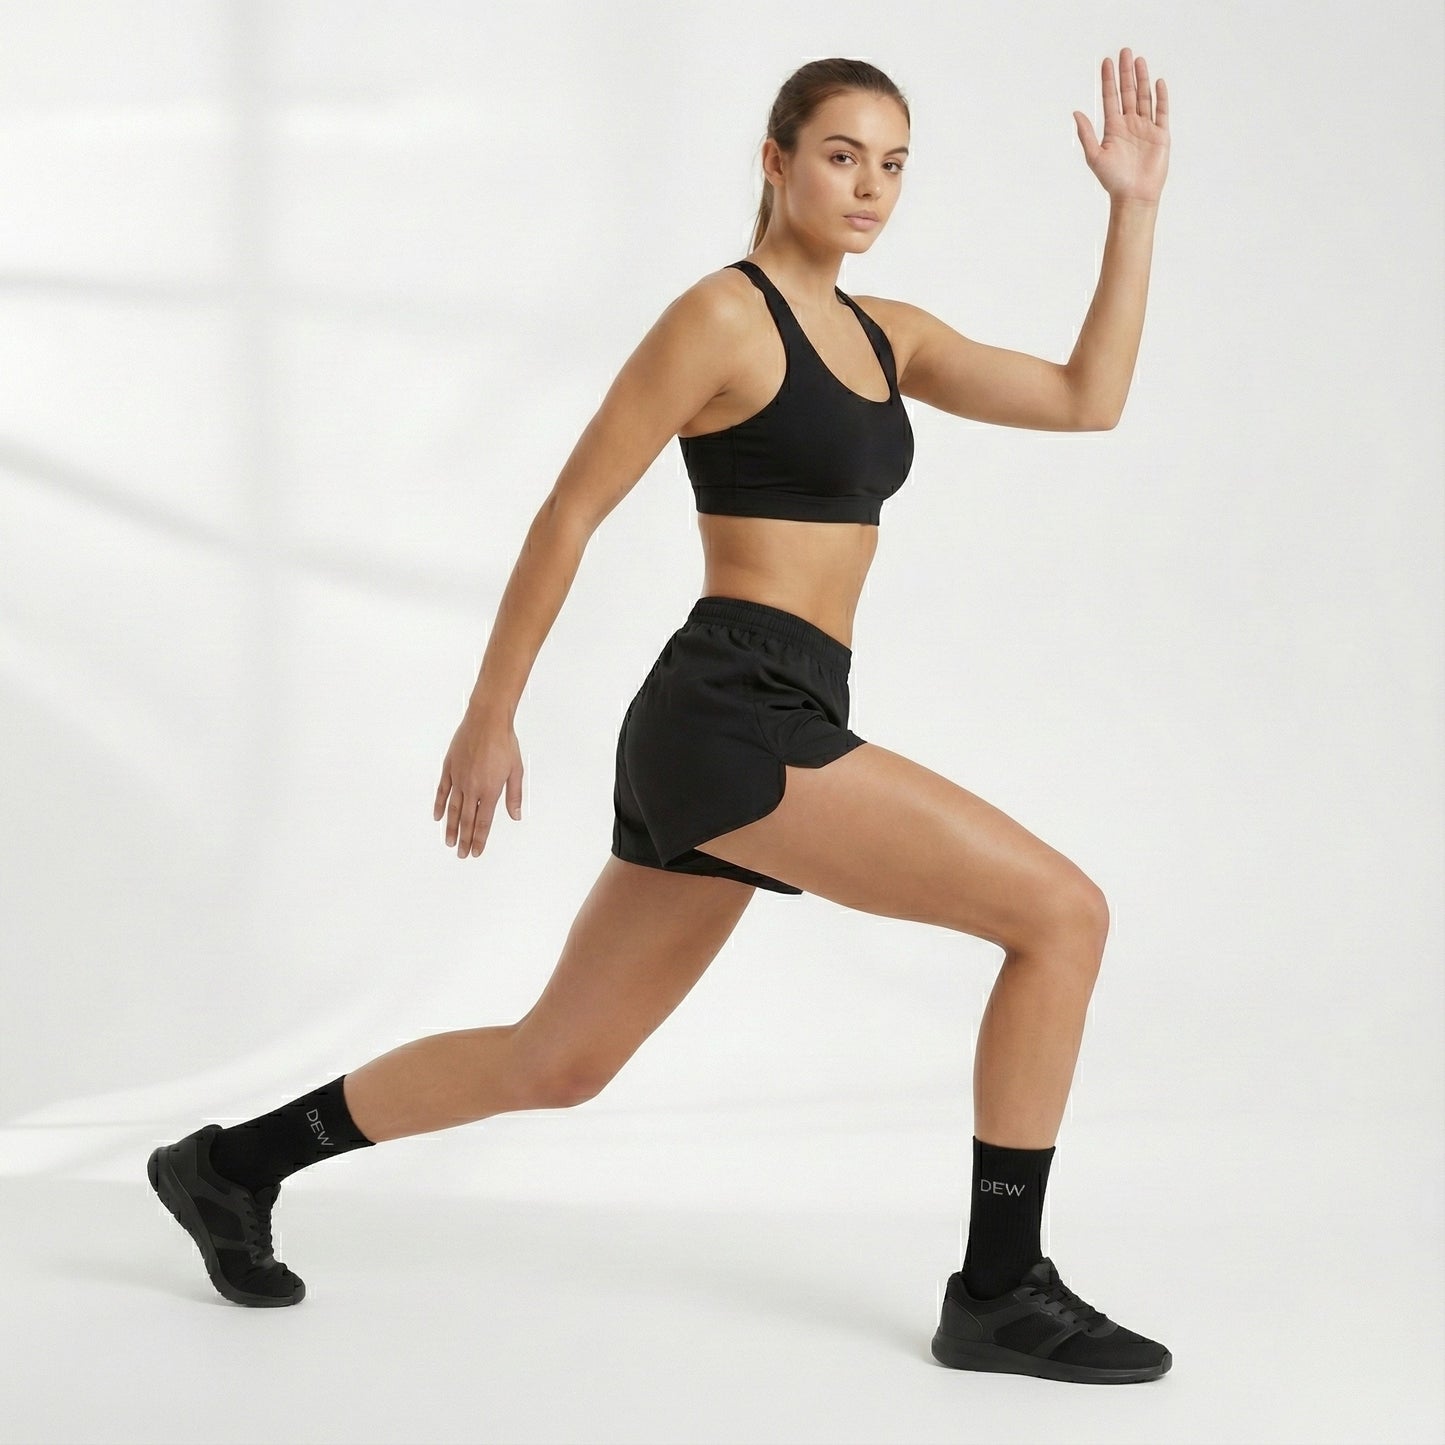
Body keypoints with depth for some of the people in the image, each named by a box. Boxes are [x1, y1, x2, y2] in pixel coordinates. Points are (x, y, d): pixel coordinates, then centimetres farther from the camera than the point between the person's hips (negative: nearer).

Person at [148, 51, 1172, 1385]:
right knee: (1062, 911, -12)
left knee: (558, 1061, 16)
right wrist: (489, 717, -4)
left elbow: (1088, 402, 13)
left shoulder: (883, 333, 18)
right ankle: (1003, 1291, -3)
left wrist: (1137, 207, 8)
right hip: (734, 724, -9)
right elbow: (571, 511, -6)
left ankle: (234, 1164, 29)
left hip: (765, 733, 9)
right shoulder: (721, 314, -8)